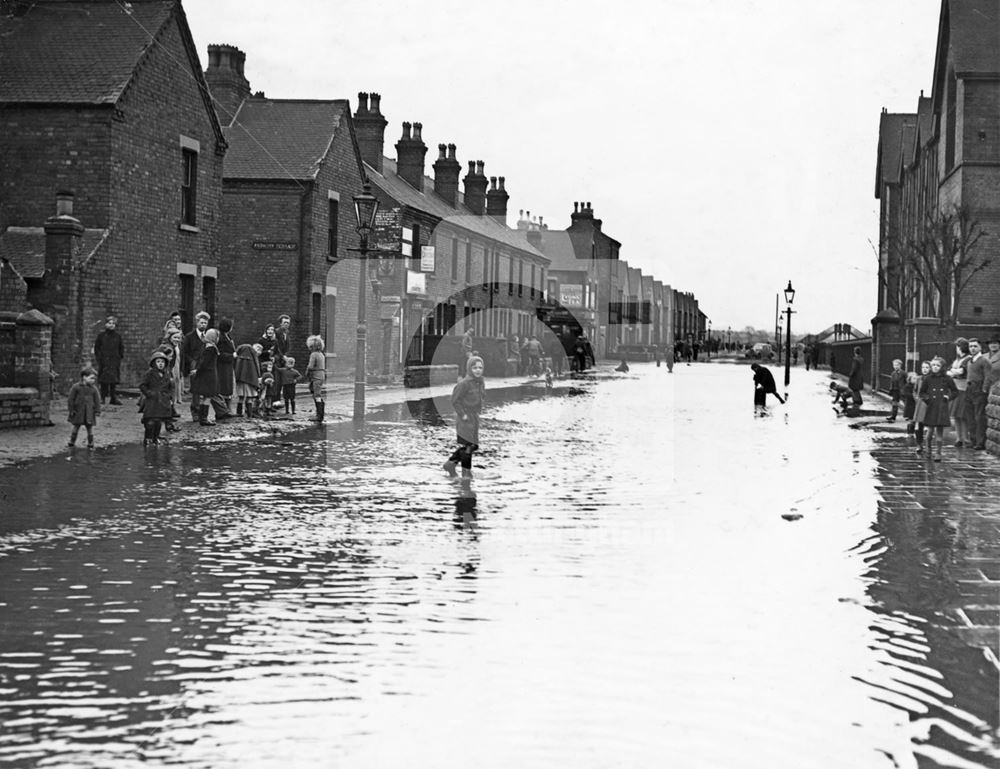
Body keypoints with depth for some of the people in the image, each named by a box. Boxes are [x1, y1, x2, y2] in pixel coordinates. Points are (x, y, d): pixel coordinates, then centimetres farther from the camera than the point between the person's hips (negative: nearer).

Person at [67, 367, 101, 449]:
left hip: (89, 413, 2)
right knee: (76, 428, 8)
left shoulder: (93, 389, 1)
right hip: (78, 412, -2)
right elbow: (71, 399, -4)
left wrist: (97, 411, -1)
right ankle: (71, 443, 20)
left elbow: (97, 400, 5)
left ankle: (90, 445, 13)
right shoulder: (76, 387, -7)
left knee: (90, 428, 4)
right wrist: (71, 410, -6)